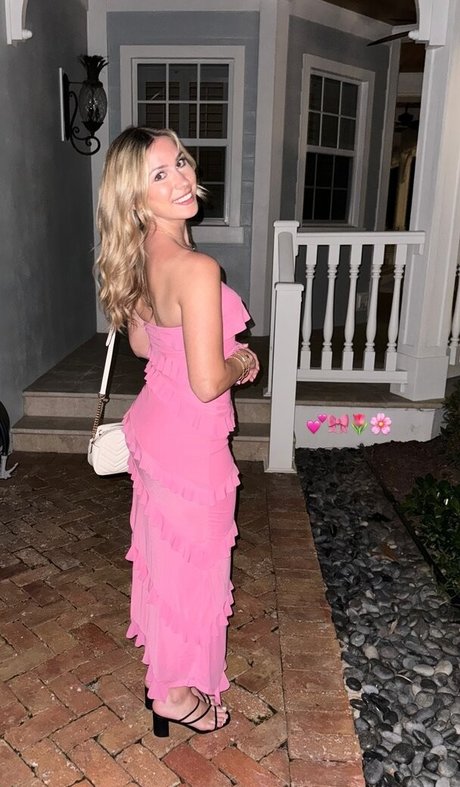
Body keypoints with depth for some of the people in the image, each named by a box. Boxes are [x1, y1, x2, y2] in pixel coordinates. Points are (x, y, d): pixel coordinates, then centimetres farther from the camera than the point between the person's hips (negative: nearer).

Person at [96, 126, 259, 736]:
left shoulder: (143, 257, 0)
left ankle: (162, 652, 50)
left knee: (163, 549, 26)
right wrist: (240, 363, -7)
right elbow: (207, 383, -28)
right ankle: (178, 692, 36)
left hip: (152, 423, 9)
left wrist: (225, 353, 8)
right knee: (194, 564, 13)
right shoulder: (197, 269, -28)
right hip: (190, 439, -8)